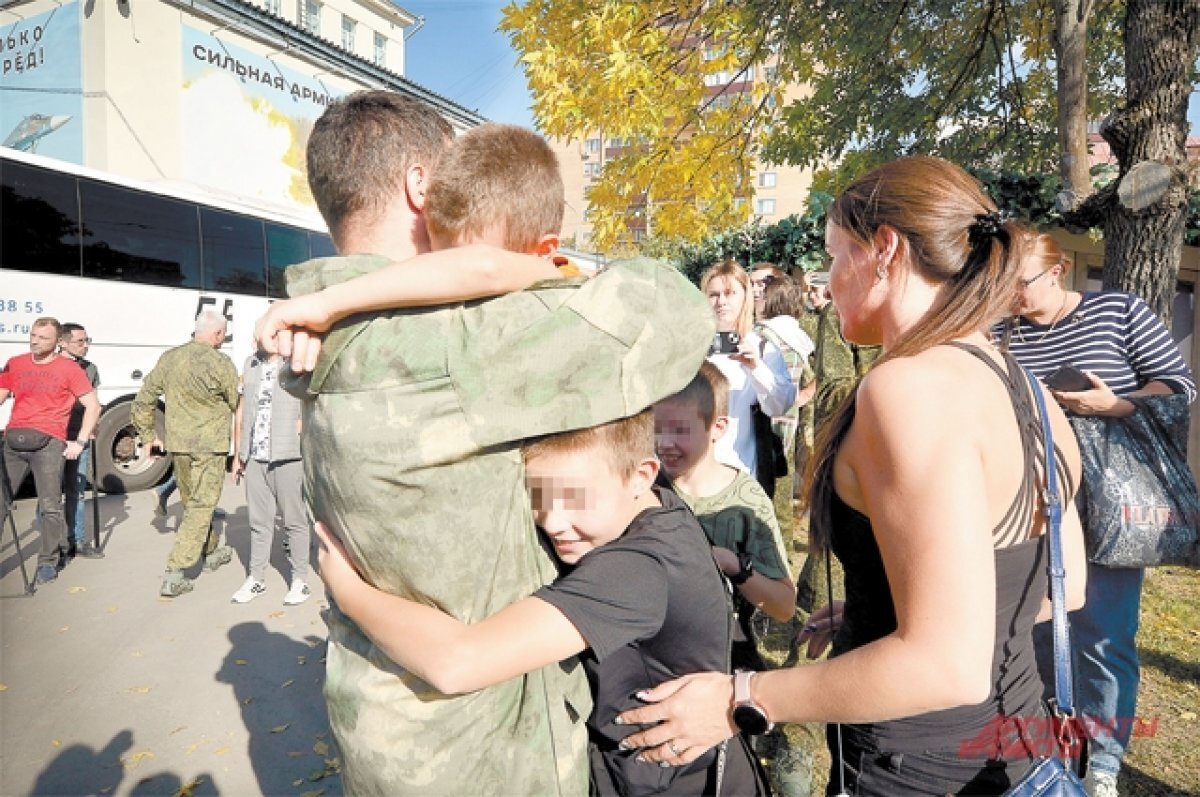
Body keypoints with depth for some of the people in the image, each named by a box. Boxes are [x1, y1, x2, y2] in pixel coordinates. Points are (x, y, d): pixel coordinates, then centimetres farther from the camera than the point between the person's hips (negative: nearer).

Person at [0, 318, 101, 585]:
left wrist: (80, 441, -4)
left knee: (50, 506, -2)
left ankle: (49, 562, 10)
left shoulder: (69, 368, 2)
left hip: (48, 443, -4)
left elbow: (93, 406, 2)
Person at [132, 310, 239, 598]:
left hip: (177, 444, 7)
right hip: (209, 444, -7)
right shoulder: (219, 362, -14)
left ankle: (212, 552, 40)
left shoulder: (169, 358, 6)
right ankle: (173, 576, -3)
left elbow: (143, 401, 11)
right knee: (201, 508, 0)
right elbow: (238, 404, -5)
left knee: (192, 503, 21)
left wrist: (148, 436, 19)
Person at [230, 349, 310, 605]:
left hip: (287, 457, -5)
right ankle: (256, 579, 22)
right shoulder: (250, 364, 15)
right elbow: (241, 411, 19)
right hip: (254, 458, 5)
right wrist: (238, 455, 17)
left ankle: (300, 580, 13)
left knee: (294, 520, 4)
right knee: (259, 521, 11)